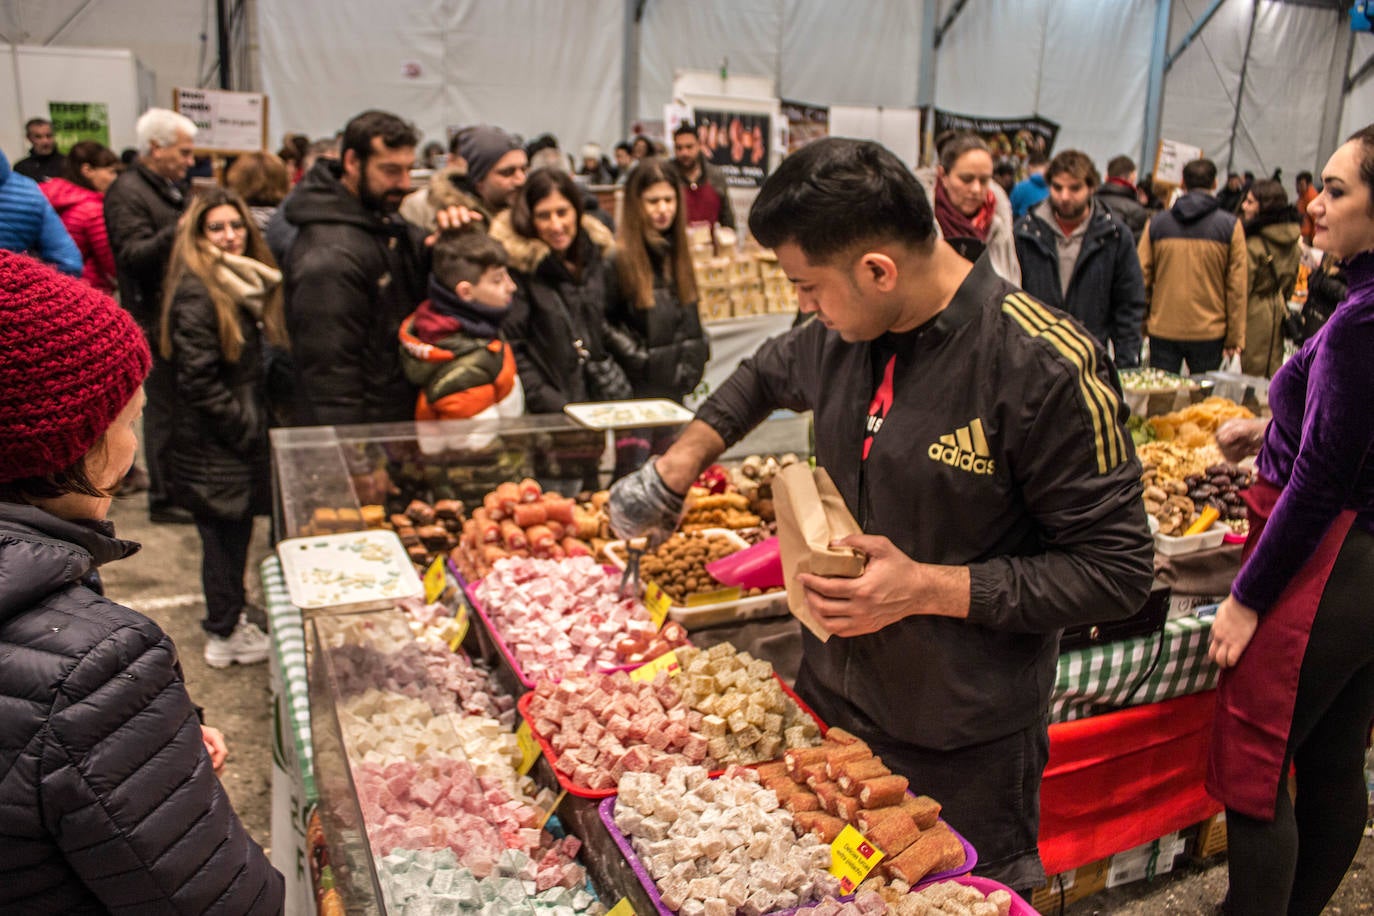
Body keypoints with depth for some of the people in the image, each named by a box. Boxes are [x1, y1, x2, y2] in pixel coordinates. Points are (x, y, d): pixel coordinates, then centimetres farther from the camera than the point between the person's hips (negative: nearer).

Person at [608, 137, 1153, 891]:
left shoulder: (1046, 368, -23)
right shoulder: (842, 335, -4)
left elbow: (1117, 572, -18)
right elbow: (765, 376, 20)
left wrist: (928, 587, -24)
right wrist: (682, 460, 10)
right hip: (831, 700, 6)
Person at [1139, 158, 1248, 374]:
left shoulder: (1156, 223, 1)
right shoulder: (1230, 226, -2)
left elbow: (1142, 276, 3)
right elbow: (1237, 287, -2)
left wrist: (1141, 324, 12)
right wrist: (1235, 337, 3)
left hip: (1162, 331, 1)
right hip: (1209, 332, -1)